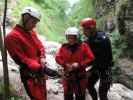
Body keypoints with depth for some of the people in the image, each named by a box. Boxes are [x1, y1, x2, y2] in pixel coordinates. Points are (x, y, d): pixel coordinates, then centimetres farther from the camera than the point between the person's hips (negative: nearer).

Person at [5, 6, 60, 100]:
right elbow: (21, 59, -22)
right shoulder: (12, 37, -18)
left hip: (40, 72, 8)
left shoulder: (32, 32, 7)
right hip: (29, 75, -8)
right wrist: (42, 68, -29)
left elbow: (40, 46, 15)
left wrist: (42, 57, -9)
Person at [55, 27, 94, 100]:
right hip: (67, 74, 1)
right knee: (67, 94, 11)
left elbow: (90, 57, -9)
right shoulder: (63, 47, -2)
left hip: (80, 75, -1)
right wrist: (65, 64, -13)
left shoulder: (83, 46, -7)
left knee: (80, 94, 11)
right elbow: (57, 57, 2)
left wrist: (79, 64, -17)